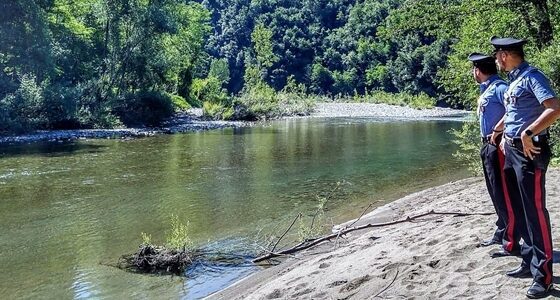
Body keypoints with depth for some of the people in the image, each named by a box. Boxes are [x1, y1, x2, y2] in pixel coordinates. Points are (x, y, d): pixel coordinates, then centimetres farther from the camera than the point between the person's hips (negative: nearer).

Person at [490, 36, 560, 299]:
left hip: (529, 150, -10)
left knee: (534, 210, -7)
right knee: (520, 209, 15)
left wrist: (528, 134, -28)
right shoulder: (514, 80, 14)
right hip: (512, 149, 10)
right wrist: (499, 131, 38)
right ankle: (529, 262, 26)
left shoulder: (532, 77, -13)